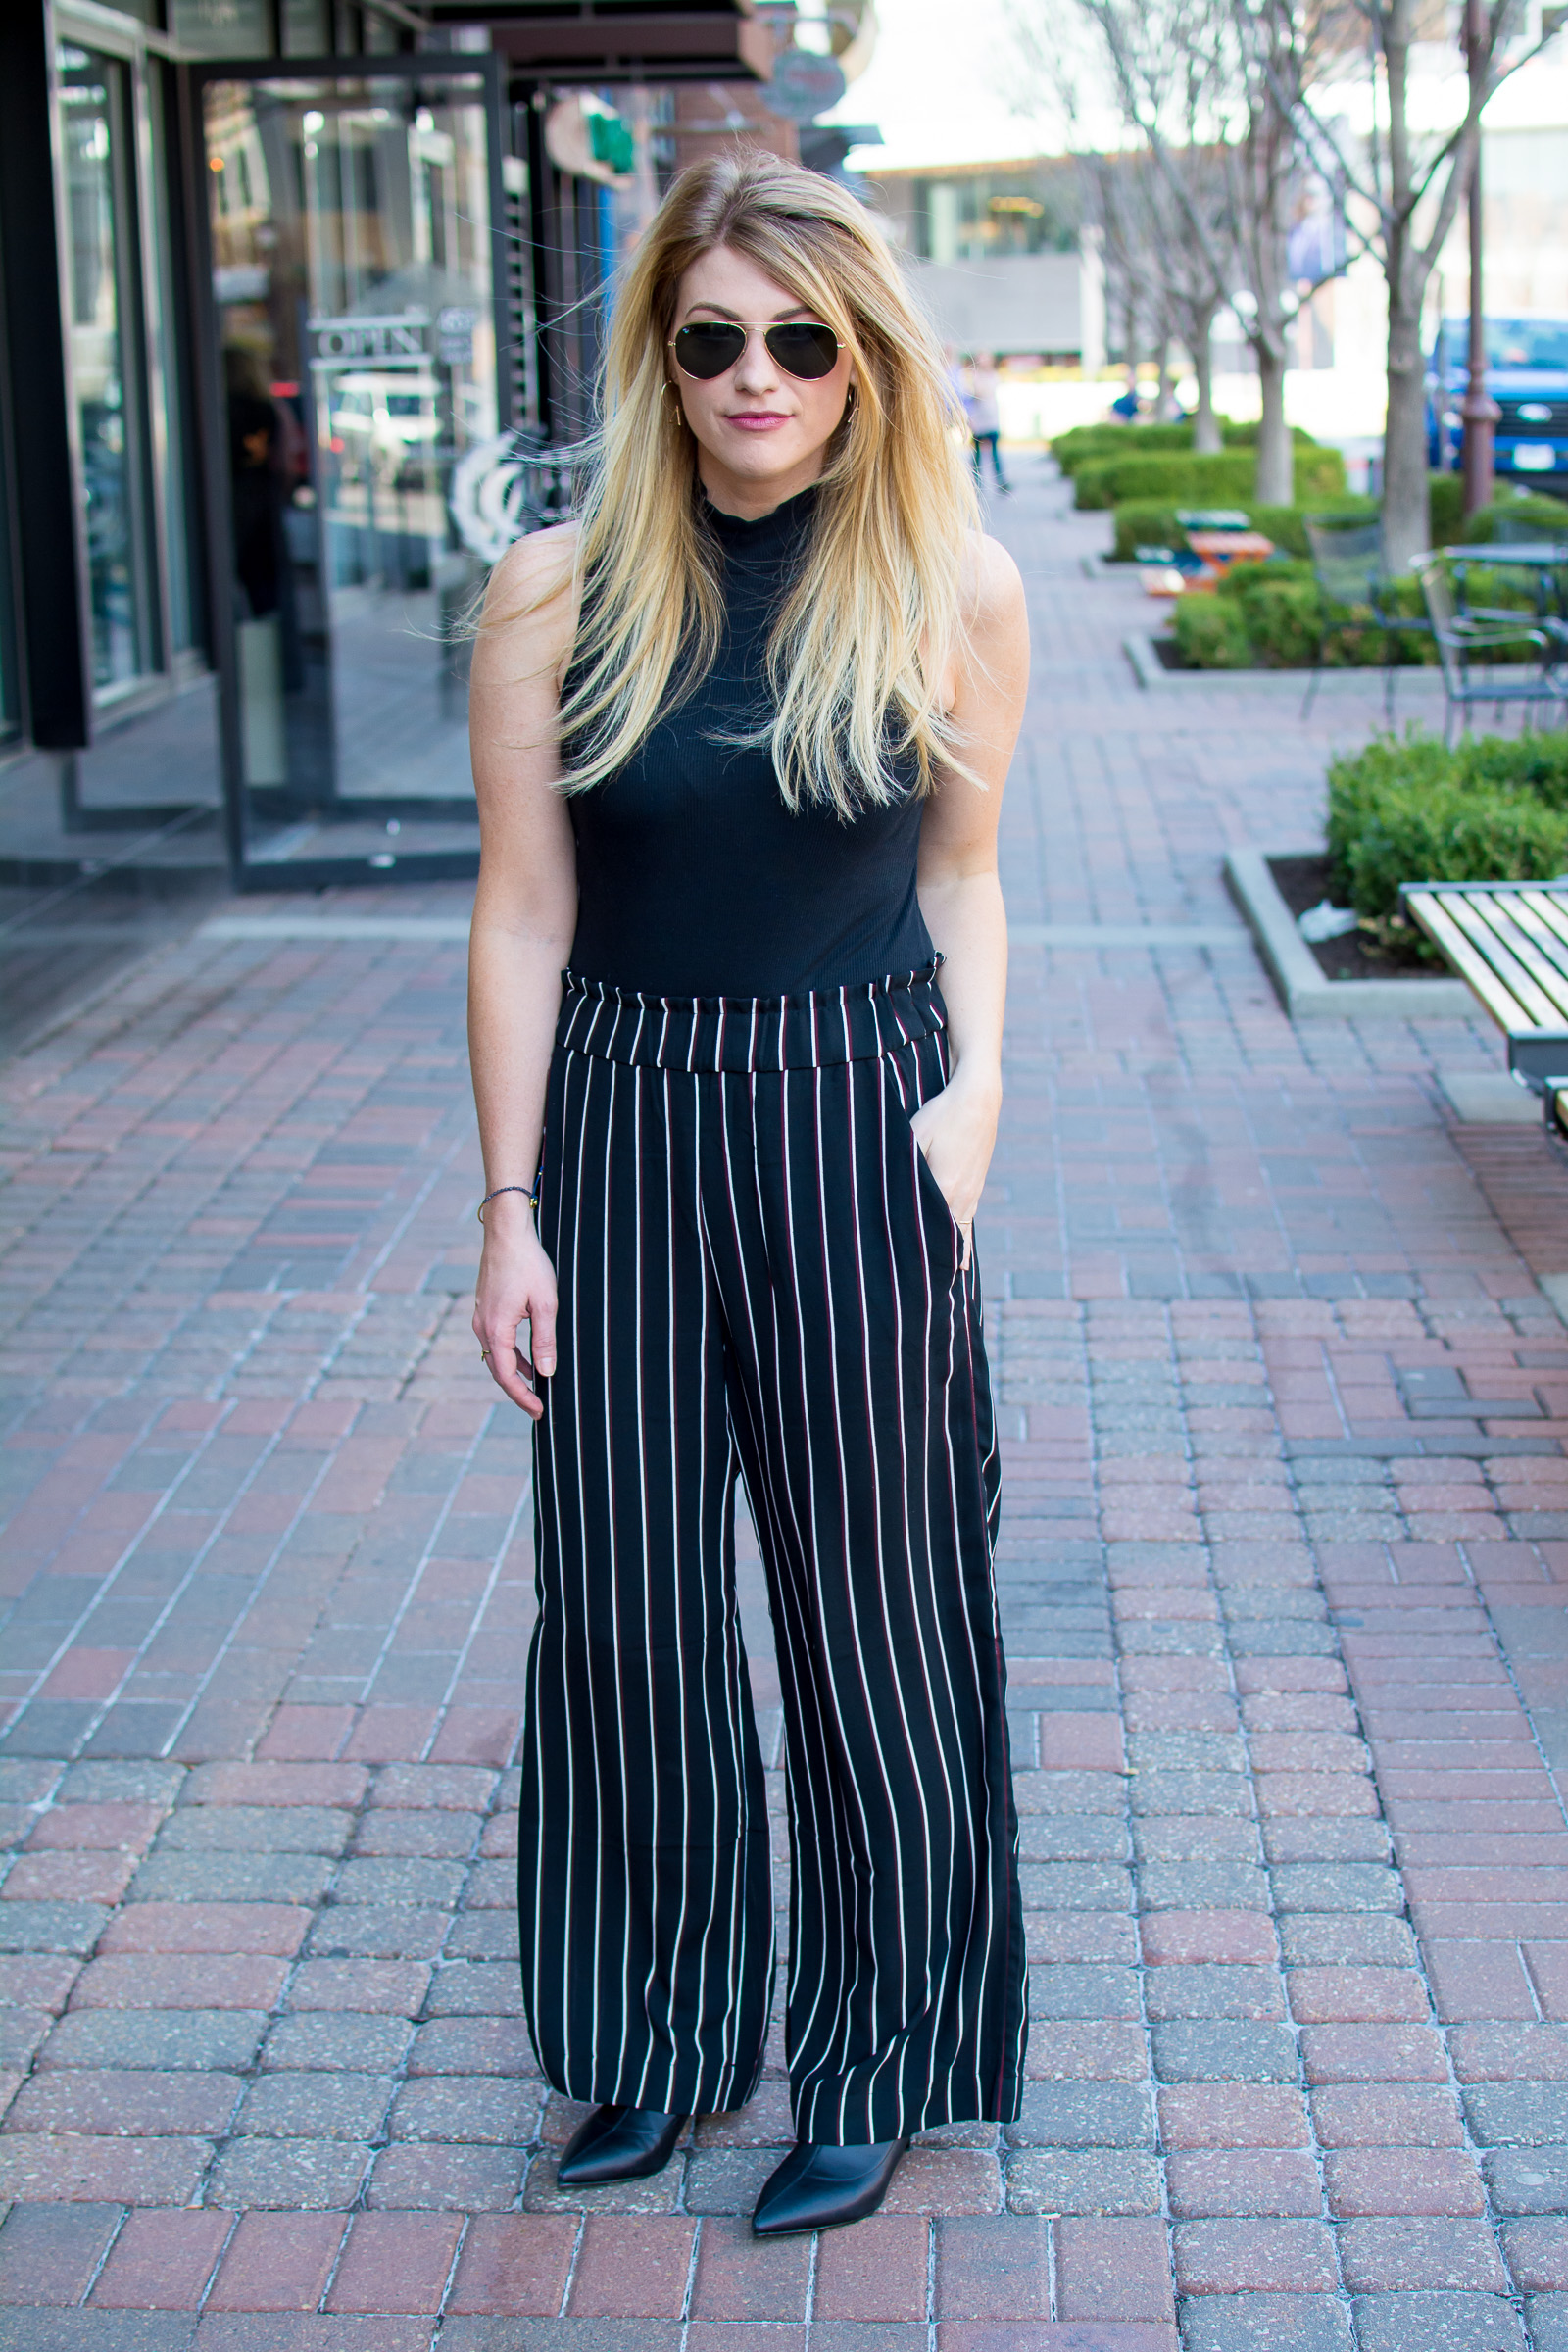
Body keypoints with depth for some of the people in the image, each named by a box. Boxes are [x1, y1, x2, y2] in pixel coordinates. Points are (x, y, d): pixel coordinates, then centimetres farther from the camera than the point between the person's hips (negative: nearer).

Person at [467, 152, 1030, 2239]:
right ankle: (659, 2038, 31)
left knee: (872, 1607, 7)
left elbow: (960, 878, 7)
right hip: (621, 1126, 1)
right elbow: (523, 918, -1)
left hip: (858, 1133, -1)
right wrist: (511, 1210, -2)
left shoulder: (957, 592, -3)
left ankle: (879, 2064, 26)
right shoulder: (560, 593, -4)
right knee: (625, 1607, 10)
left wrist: (977, 1079, -8)